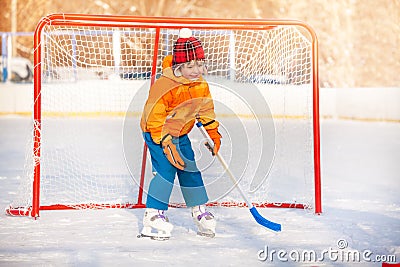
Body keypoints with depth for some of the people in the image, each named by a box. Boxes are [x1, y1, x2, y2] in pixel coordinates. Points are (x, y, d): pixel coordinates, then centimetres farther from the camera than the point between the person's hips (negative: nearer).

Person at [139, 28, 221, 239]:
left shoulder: (202, 87, -6)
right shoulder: (164, 86, -30)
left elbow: (206, 111, 12)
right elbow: (154, 118, -27)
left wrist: (213, 134, 9)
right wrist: (166, 144, -28)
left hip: (181, 134, 7)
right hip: (156, 132, -7)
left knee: (191, 169, 9)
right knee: (166, 169, -20)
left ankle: (199, 210, 26)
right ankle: (153, 215, -16)